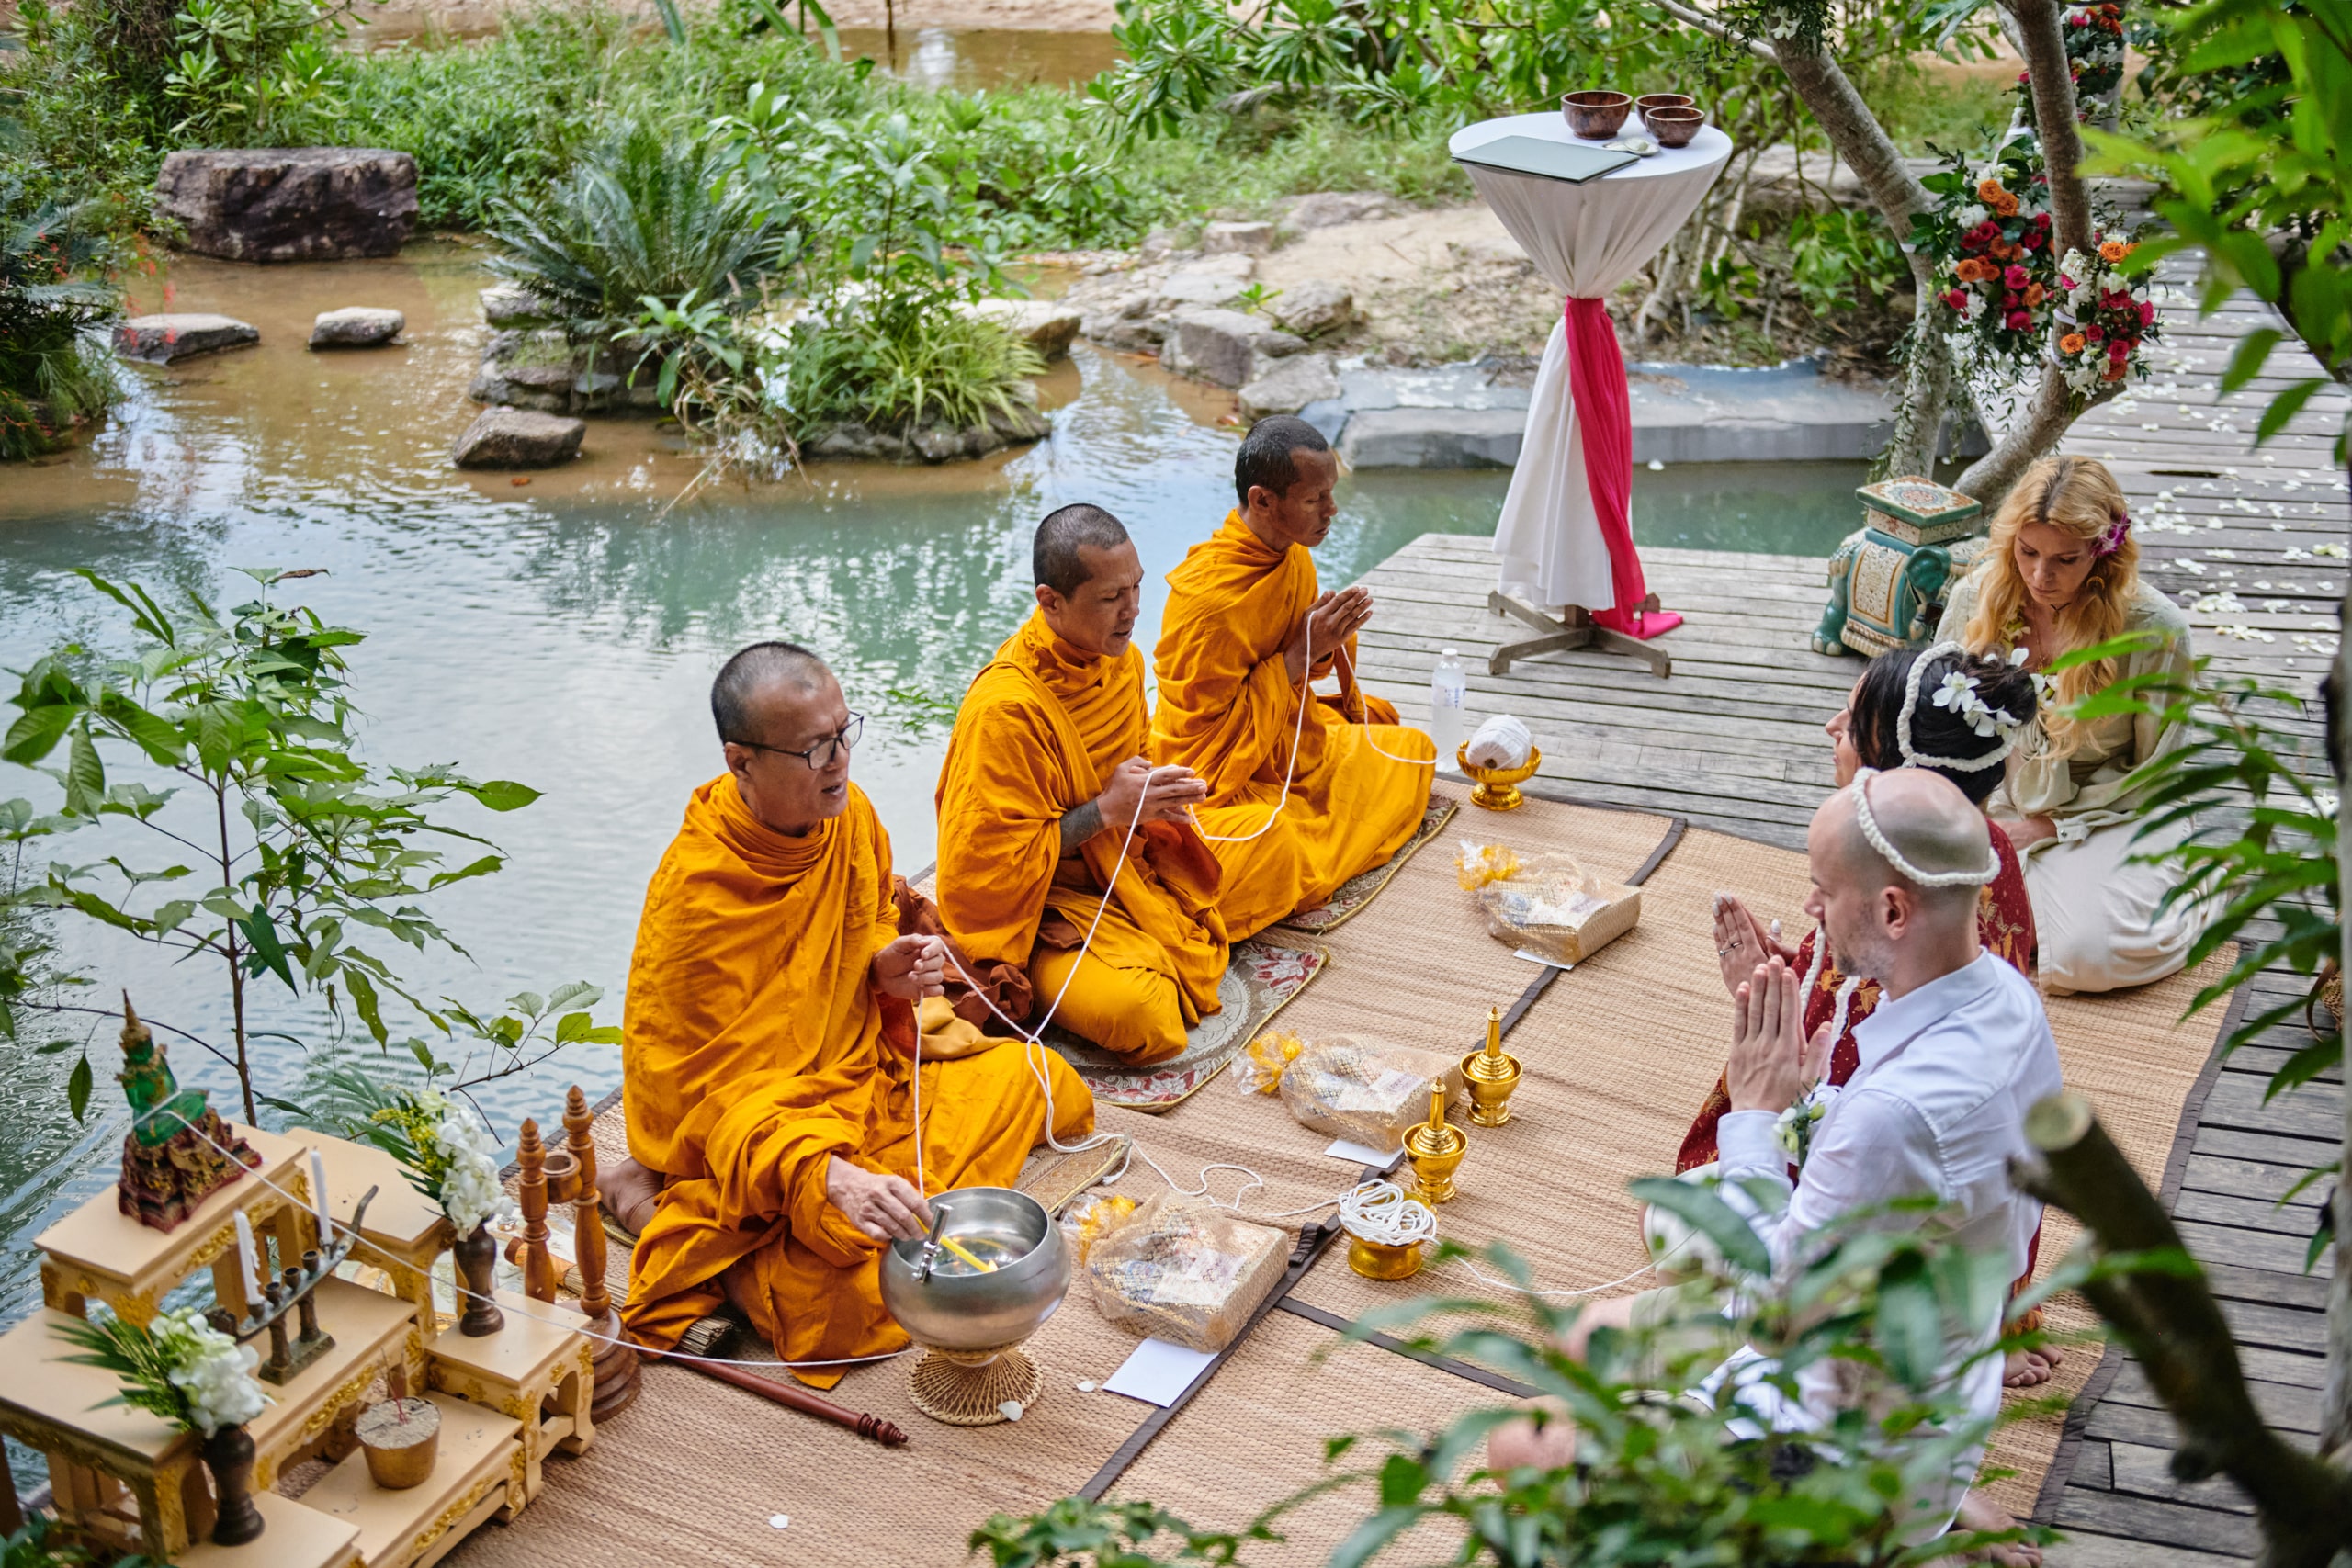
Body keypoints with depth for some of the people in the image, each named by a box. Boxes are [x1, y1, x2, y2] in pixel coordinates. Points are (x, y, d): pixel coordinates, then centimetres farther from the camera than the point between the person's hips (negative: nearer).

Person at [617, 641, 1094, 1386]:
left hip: (870, 1081, 8)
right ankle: (750, 1263, 1)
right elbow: (711, 1094, -24)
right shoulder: (691, 895, -25)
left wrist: (888, 969, -7)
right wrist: (825, 1176, -41)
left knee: (1043, 1077, 5)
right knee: (865, 1290, -29)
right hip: (765, 1133, -8)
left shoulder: (849, 813, -3)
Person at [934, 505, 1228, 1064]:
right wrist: (1106, 811, -22)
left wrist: (1159, 796, -3)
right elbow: (988, 863, -23)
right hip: (1044, 901, -8)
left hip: (1133, 864, 8)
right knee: (1137, 1014, -32)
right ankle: (1030, 979, -2)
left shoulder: (1122, 657, 1)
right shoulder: (1005, 707, -26)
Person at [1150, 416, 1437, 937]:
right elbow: (1208, 725, -23)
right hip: (1220, 771, -9)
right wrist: (1300, 653, -24)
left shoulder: (1292, 556, 0)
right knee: (1273, 844, -37)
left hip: (1289, 744, 9)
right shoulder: (1206, 595, -28)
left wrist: (1330, 637, -5)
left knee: (1413, 751, 12)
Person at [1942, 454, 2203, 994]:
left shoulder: (2155, 630, -18)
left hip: (2111, 811, -4)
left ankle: (2192, 898, 7)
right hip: (2000, 797, 4)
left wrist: (2051, 826, -15)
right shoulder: (1978, 595, -9)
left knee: (2084, 955, -28)